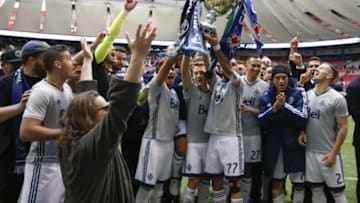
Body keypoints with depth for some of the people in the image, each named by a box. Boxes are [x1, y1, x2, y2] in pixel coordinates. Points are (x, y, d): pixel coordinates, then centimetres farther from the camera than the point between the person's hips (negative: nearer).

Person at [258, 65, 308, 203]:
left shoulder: (298, 94, -6)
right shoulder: (266, 97, 3)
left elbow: (303, 119, -14)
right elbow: (261, 122, -4)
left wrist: (285, 105, -22)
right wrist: (274, 108, -18)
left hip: (294, 146, -2)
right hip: (275, 146, 2)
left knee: (299, 184, 10)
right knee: (277, 183, 13)